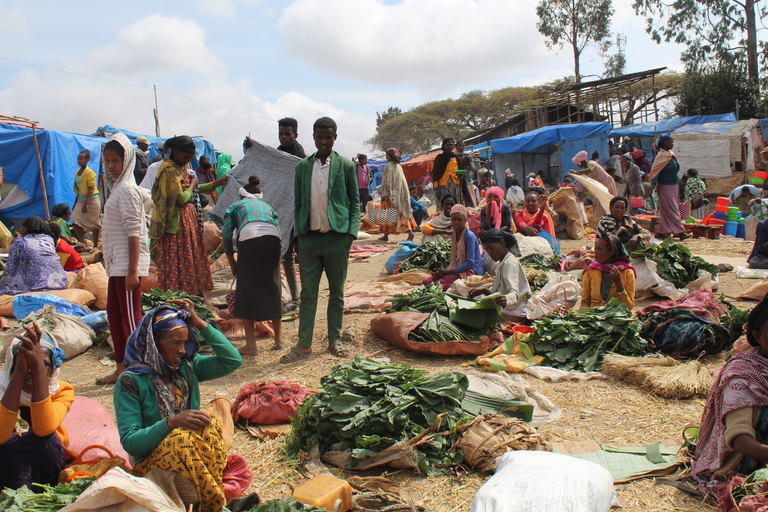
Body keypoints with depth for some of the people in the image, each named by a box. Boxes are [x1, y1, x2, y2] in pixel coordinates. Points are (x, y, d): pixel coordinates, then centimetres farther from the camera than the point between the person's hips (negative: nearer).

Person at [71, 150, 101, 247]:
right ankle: (83, 243, 7)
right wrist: (76, 203, 18)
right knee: (75, 222, -4)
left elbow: (91, 189, -18)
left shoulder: (90, 173, -12)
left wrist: (86, 204, -23)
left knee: (94, 224, 3)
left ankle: (95, 245, 12)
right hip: (81, 201, 7)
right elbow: (78, 190, 17)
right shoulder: (77, 172, 11)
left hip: (92, 201, -7)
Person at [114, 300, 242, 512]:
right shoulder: (130, 382, -9)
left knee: (211, 423, -26)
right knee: (181, 438, -35)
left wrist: (200, 324, -2)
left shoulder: (186, 367, 7)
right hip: (153, 464, -4)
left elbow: (232, 360, 0)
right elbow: (129, 442, -13)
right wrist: (171, 422, -28)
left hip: (195, 457, 4)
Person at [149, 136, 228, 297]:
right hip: (177, 225, -10)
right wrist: (192, 184, -6)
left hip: (188, 223, 10)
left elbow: (195, 190, 22)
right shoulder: (170, 171, -16)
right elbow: (181, 198, -22)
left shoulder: (179, 169, 15)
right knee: (179, 261, -6)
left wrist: (219, 182, 17)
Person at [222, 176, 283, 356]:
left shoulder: (235, 206, 26)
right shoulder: (267, 206, 34)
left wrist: (232, 262, 23)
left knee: (247, 293, 6)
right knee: (273, 289, 15)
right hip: (272, 240, 3)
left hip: (249, 241, -3)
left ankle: (251, 345, 5)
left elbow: (226, 235, 15)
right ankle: (279, 339, 19)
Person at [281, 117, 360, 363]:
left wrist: (352, 231, -7)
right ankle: (304, 344, 12)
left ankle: (335, 339, 21)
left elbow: (354, 201, 5)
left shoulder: (346, 165, 4)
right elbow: (298, 202, 11)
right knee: (308, 292, 4)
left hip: (337, 237, -1)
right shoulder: (302, 167, 9)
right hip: (309, 237, 1)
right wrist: (298, 234, 1)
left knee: (337, 292, 8)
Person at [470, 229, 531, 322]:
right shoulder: (501, 263, 19)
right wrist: (484, 291, 7)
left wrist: (506, 300, -49)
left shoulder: (510, 263, -13)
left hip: (512, 314, -10)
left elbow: (515, 294, -28)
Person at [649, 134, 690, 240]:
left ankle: (661, 232, 15)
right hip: (666, 187, -9)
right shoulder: (662, 156, -12)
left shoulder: (671, 155, 14)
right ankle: (680, 232, -6)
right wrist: (654, 183, -28)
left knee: (666, 211, 10)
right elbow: (655, 170, -19)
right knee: (672, 209, -6)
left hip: (674, 186, 9)